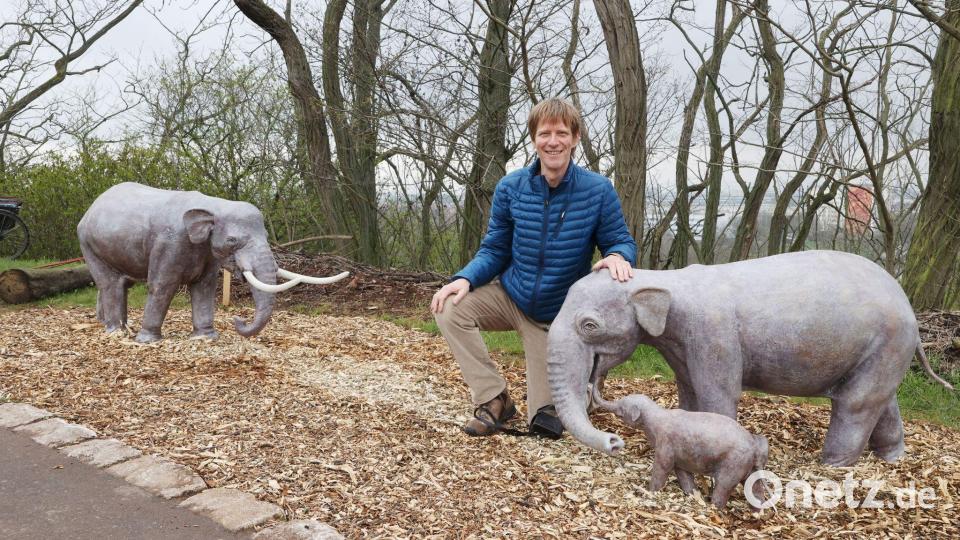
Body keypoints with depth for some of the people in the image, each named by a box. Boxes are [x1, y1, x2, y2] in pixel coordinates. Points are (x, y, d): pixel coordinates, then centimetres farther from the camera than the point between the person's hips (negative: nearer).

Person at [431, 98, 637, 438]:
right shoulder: (510, 188, -11)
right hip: (509, 296, 2)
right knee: (450, 309, -25)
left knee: (546, 420, -4)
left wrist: (618, 256, -35)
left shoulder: (598, 191, -17)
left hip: (558, 316, -2)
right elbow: (494, 251, -5)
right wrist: (465, 279, -24)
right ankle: (494, 399, -11)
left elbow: (620, 242, -9)